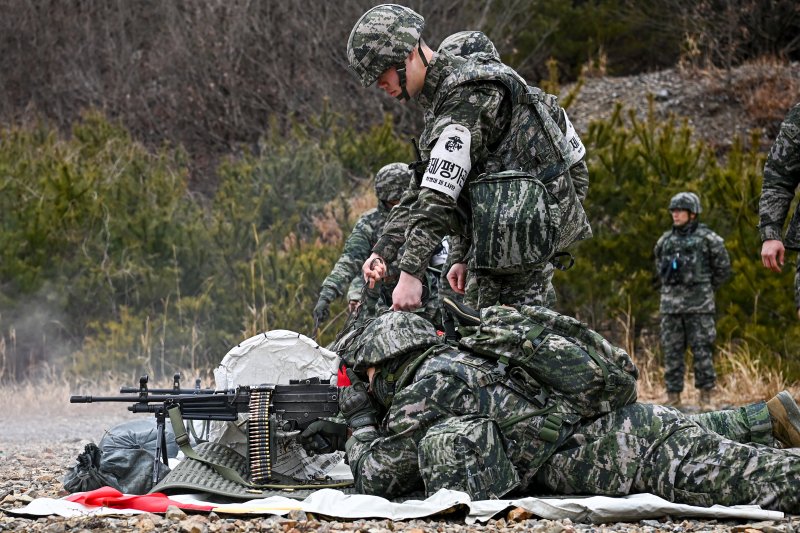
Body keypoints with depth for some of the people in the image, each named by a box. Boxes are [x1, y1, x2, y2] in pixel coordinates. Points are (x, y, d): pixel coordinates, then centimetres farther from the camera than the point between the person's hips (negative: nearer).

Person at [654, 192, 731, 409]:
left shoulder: (707, 239, -3)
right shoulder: (666, 241, 11)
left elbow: (722, 269, 5)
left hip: (699, 304, -4)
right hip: (671, 304, 4)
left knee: (702, 351, -4)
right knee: (671, 352, 2)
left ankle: (705, 397, 3)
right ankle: (673, 398, 7)